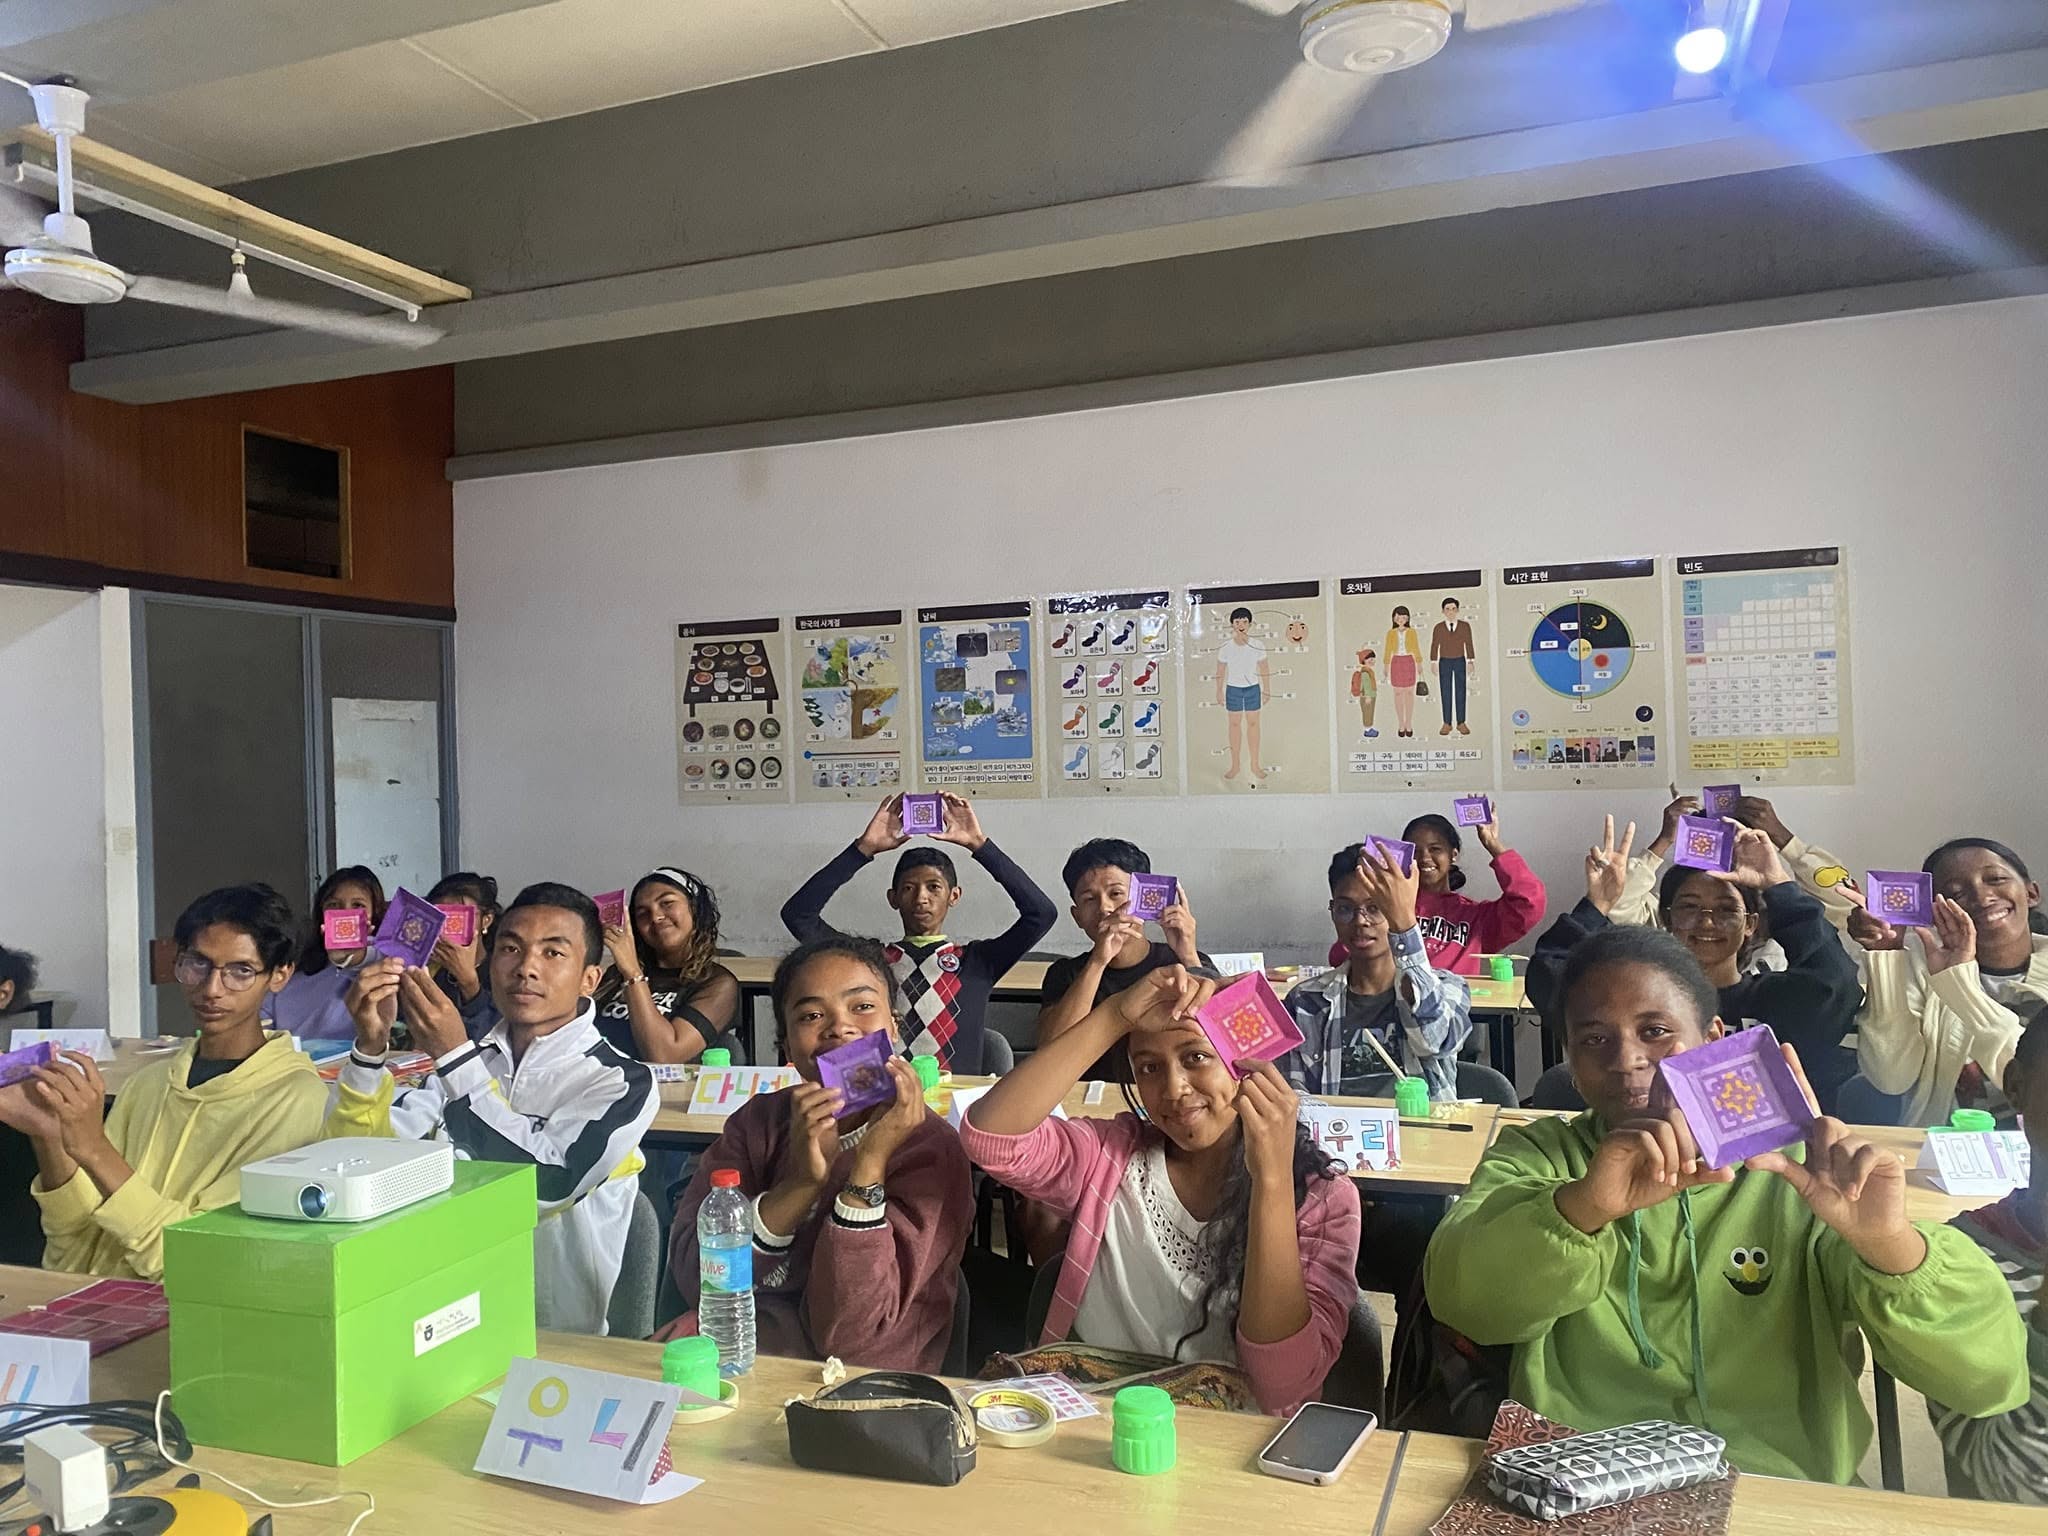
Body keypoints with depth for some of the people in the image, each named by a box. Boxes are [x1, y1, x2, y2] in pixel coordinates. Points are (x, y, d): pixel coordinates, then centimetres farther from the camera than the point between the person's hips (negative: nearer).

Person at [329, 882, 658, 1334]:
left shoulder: (622, 1082, -2)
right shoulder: (466, 1061, 13)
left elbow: (546, 1182, -16)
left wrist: (454, 1057, -17)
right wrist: (371, 1046, -9)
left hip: (559, 1338, -4)